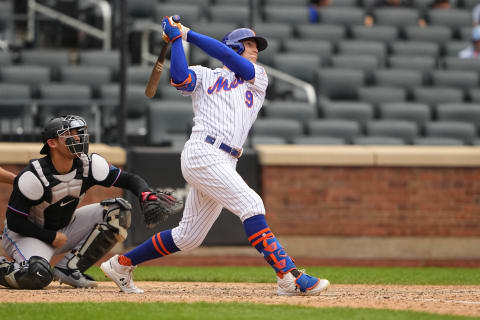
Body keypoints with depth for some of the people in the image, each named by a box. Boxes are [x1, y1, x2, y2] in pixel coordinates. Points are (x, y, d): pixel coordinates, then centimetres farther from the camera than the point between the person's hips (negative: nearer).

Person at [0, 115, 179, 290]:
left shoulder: (88, 165, -12)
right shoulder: (34, 176, -26)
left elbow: (130, 180, -8)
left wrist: (147, 196, -29)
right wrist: (52, 237, -20)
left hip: (65, 228, 7)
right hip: (27, 235, -7)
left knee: (118, 211, -9)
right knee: (38, 276, -39)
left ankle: (69, 268, -9)